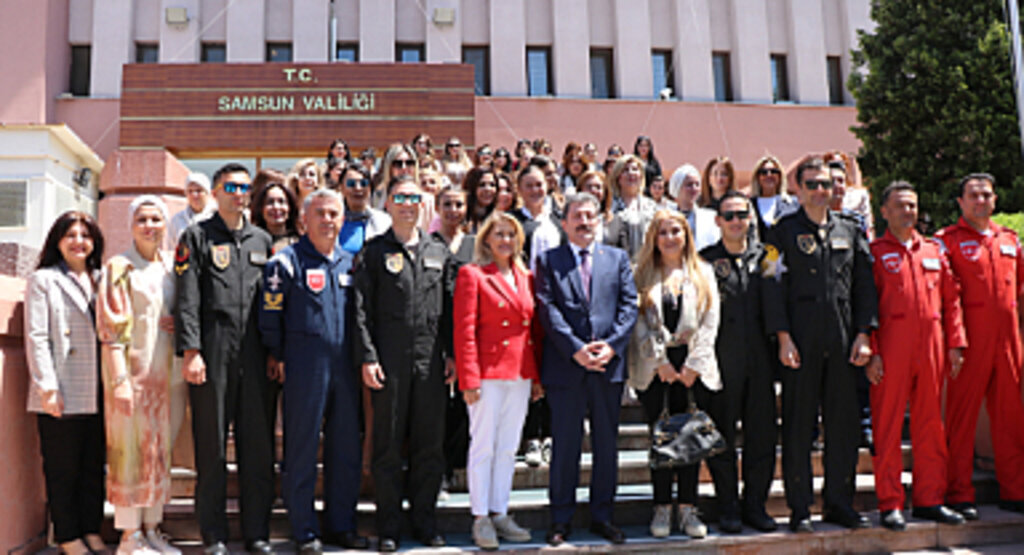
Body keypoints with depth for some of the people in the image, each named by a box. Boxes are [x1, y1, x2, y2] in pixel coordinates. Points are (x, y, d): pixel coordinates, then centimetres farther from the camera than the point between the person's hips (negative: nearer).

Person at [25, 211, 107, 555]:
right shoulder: (43, 280, 2)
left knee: (95, 464, 10)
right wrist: (47, 386, -13)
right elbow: (36, 337, -5)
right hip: (62, 395, -4)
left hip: (97, 393, 5)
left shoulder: (101, 280, 16)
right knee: (62, 468, 4)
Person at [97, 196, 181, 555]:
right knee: (129, 450, -2)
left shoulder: (169, 268, 12)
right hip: (130, 370, -6)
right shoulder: (120, 268, -5)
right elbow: (111, 330, -10)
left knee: (160, 449, 10)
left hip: (162, 372, 6)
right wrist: (119, 380, -16)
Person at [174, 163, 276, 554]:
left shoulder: (262, 240, 17)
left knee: (259, 446, 5)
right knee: (211, 447, 3)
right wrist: (191, 351, -11)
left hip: (255, 356, 3)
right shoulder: (197, 237, 6)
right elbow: (187, 300, -2)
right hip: (212, 356, -3)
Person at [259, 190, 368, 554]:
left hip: (345, 366, 5)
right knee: (302, 448, 2)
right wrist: (277, 356, -1)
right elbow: (270, 315, -3)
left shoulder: (349, 262, 13)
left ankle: (341, 525, 22)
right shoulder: (288, 261, -3)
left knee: (346, 447, 9)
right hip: (304, 367, -5)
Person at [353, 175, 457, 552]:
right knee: (388, 446, 4)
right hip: (389, 362, -3)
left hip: (431, 361, 3)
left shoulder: (440, 252, 12)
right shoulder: (373, 253, 3)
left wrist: (452, 353, 5)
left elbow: (450, 308, 12)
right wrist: (367, 358, -10)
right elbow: (362, 311, -2)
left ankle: (424, 520, 22)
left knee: (430, 444, 8)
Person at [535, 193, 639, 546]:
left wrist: (611, 345, -10)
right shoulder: (548, 261, 6)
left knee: (606, 444, 9)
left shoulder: (617, 258, 13)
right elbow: (548, 310, -4)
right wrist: (575, 349, -15)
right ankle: (561, 519, 17)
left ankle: (602, 516, 23)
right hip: (565, 367, -2)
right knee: (565, 445, 4)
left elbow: (629, 305, 4)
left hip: (609, 365, 2)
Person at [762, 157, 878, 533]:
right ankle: (800, 508, 10)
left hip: (843, 342, 4)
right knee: (798, 425, 1)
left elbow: (864, 285, 13)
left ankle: (840, 503, 20)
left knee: (843, 423, 8)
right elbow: (773, 287, -3)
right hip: (801, 342, -3)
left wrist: (864, 334, 4)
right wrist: (783, 338, -11)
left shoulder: (850, 231, 15)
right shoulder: (785, 231, 3)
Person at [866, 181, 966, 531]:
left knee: (930, 424, 10)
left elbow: (951, 299, 15)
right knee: (887, 427, -1)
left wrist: (955, 343, 7)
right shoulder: (874, 253, 1)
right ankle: (890, 504, 7)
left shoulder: (934, 250, 15)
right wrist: (871, 352, -11)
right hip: (891, 351, -4)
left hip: (931, 350, 5)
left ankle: (930, 499, 20)